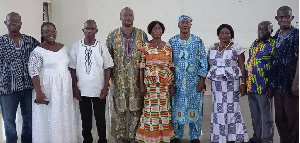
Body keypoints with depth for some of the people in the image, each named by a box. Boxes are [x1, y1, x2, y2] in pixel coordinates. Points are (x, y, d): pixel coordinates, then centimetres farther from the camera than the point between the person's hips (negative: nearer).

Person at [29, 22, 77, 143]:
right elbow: (33, 72, -14)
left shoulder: (63, 48, 8)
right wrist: (38, 91, -21)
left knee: (65, 117, 12)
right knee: (49, 119, 2)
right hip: (47, 89, -5)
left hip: (64, 89, 5)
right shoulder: (38, 51, -9)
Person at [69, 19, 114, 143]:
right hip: (82, 90, 1)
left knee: (100, 118, 8)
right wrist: (75, 87, -1)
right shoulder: (76, 46, -2)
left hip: (99, 89, -1)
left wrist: (106, 87, -5)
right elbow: (73, 68, 3)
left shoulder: (101, 47, -4)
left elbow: (107, 68, -1)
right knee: (85, 118, 13)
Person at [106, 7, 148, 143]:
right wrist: (109, 76, 1)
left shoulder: (142, 35, 4)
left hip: (137, 78, 0)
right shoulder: (112, 35, 4)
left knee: (136, 107, 3)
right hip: (119, 78, 0)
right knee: (120, 108, 5)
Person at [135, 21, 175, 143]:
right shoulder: (145, 46, 1)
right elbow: (141, 67, -1)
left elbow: (171, 67, 8)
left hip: (165, 84, 2)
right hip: (150, 84, -2)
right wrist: (141, 85, -6)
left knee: (164, 109, 6)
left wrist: (172, 85, 4)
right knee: (150, 109, -1)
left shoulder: (168, 47, 7)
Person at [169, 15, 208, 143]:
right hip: (177, 83, 1)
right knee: (177, 108, 4)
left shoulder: (198, 41, 2)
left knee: (195, 109, 4)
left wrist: (202, 81, -5)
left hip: (194, 83, 0)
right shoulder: (172, 41, 4)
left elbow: (203, 62, 1)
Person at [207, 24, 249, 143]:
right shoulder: (212, 48, 12)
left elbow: (242, 67, -4)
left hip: (231, 83, -4)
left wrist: (243, 83, -9)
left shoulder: (236, 48, -1)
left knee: (231, 109, -5)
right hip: (216, 83, 4)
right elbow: (209, 65, 14)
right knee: (218, 109, 6)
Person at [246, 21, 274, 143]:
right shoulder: (255, 43, 13)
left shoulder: (273, 45, -10)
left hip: (263, 87, -7)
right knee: (255, 115, 18)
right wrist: (246, 81, 16)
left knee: (266, 116, 5)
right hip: (251, 86, 8)